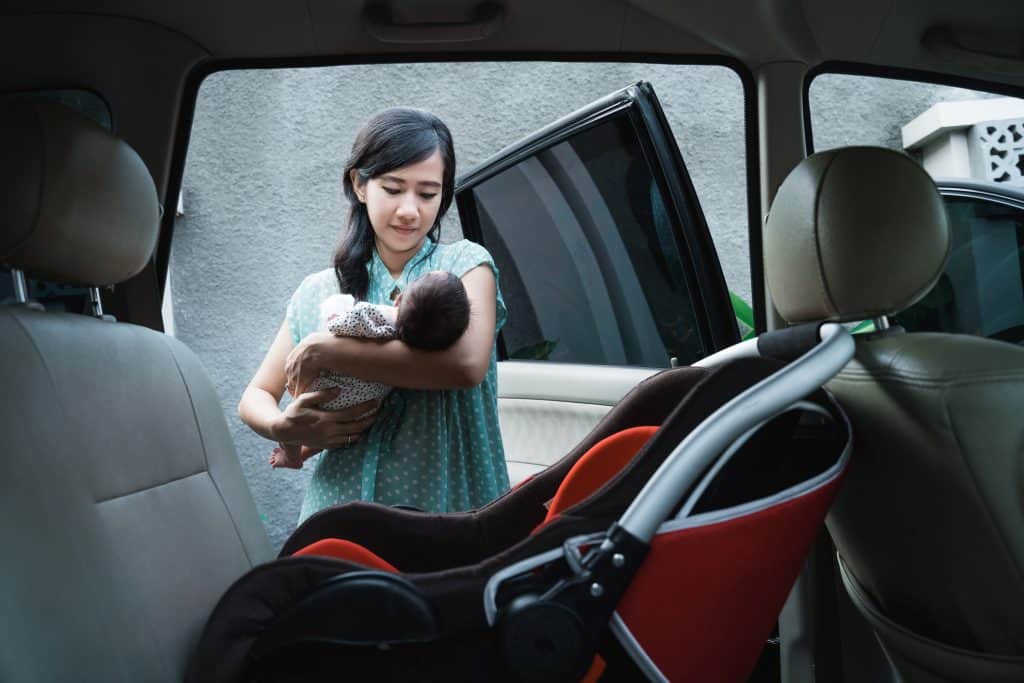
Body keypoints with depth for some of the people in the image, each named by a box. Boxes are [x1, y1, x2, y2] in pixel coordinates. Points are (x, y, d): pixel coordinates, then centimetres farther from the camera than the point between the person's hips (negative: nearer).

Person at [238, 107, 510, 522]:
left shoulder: (465, 264, 2)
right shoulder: (317, 293, 11)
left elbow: (467, 363, -16)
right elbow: (255, 398, 16)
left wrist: (325, 351, -12)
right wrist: (283, 427, -7)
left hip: (450, 508, -2)